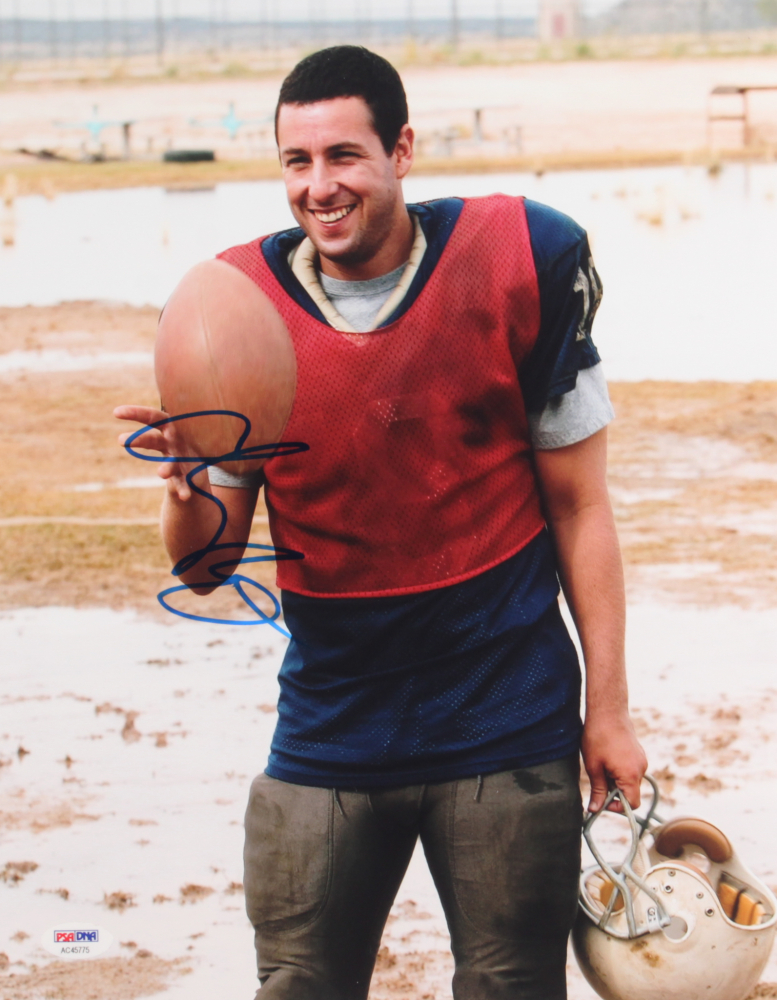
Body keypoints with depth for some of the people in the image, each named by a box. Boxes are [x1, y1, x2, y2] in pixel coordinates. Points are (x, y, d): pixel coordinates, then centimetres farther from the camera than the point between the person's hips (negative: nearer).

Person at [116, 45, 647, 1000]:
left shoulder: (520, 261, -8)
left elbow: (578, 504, -1)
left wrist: (607, 707, -1)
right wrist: (188, 491, -24)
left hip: (506, 733, -2)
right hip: (327, 733, 2)